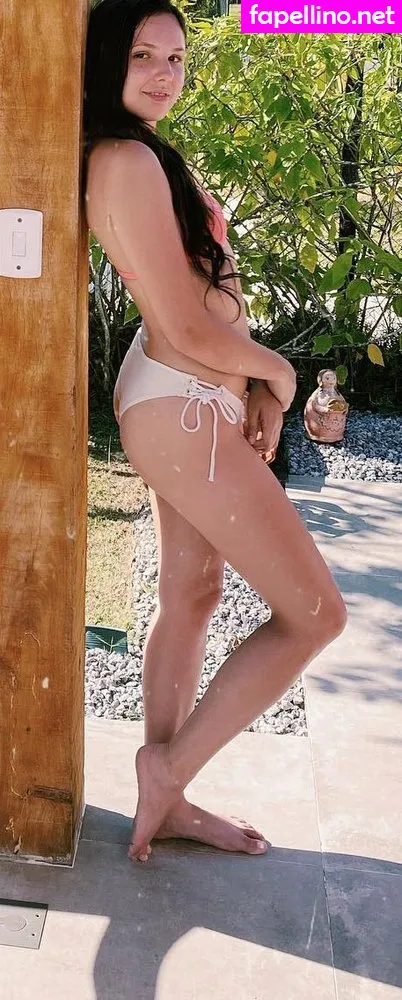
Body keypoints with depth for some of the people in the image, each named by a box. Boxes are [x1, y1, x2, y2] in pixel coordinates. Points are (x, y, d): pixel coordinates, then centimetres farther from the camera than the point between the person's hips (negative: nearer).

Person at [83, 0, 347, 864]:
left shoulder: (141, 154, 12)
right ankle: (171, 766, 10)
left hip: (188, 403, 10)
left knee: (191, 595, 16)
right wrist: (276, 370, -4)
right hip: (184, 411, -10)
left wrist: (253, 385, 4)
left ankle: (164, 801, 29)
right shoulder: (128, 162, -19)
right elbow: (187, 330, -21)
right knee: (315, 612, -3)